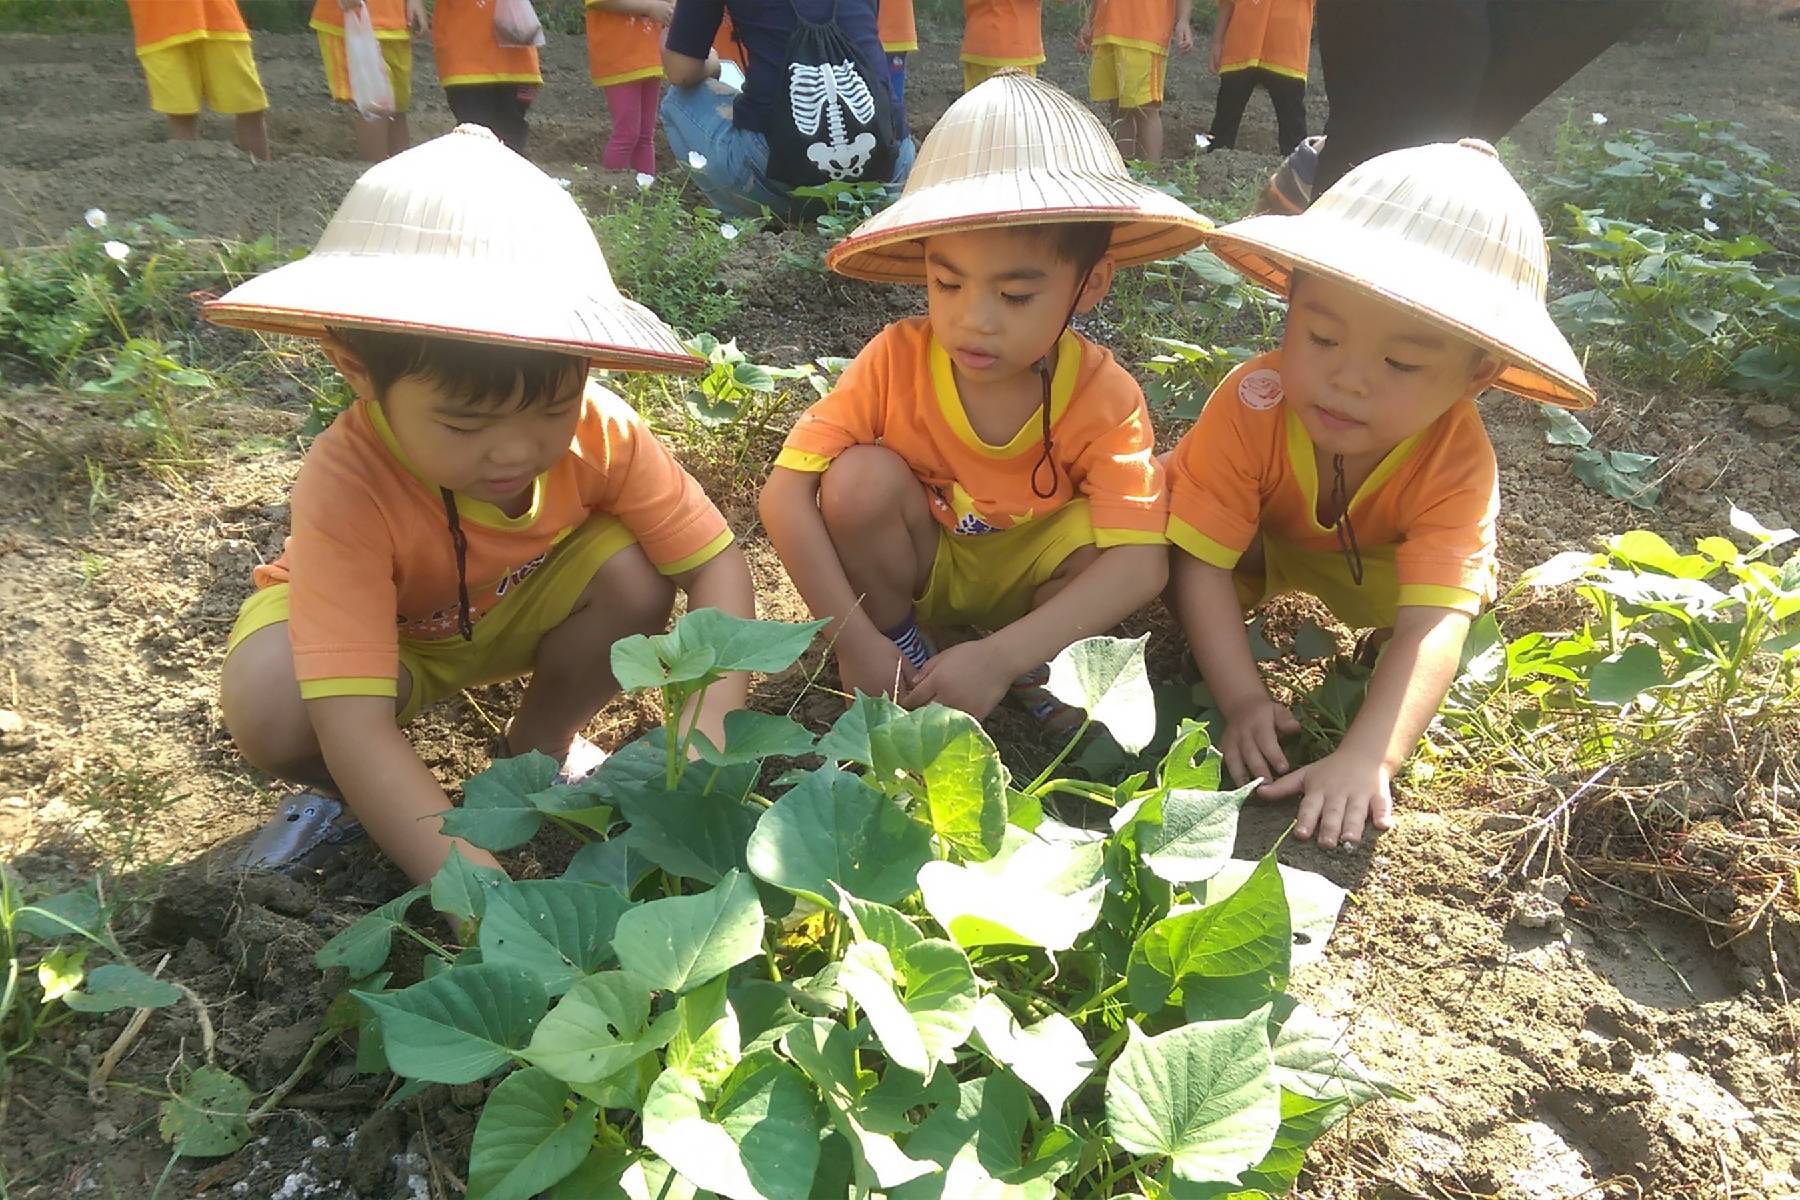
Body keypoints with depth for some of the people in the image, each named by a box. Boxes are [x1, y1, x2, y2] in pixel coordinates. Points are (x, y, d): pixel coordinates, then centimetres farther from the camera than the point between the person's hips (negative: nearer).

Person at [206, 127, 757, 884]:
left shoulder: (598, 432, -30)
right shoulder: (347, 483, -39)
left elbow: (716, 564, -26)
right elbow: (354, 728, -45)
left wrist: (711, 727, -42)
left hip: (520, 609, 3)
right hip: (382, 626, -3)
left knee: (634, 574, -28)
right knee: (270, 707, -35)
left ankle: (539, 747, 1)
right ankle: (341, 795, 2)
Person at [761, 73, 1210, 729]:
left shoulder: (1105, 398, -24)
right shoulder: (897, 360, -23)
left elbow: (1140, 563, -33)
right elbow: (785, 493, -26)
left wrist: (1001, 658, -44)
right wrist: (855, 639, -34)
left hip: (1026, 581, 0)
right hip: (917, 567, 1)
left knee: (1102, 528, -31)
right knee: (862, 477, -29)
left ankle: (1037, 670, -2)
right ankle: (907, 660, -6)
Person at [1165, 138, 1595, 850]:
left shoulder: (1456, 461, -37)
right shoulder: (1249, 406, -39)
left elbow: (1432, 625, -45)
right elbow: (1200, 563, -36)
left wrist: (1367, 758, -58)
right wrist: (1242, 701, -44)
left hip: (1371, 557, 1)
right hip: (1258, 536, -1)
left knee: (1462, 591, -22)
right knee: (1159, 516, -25)